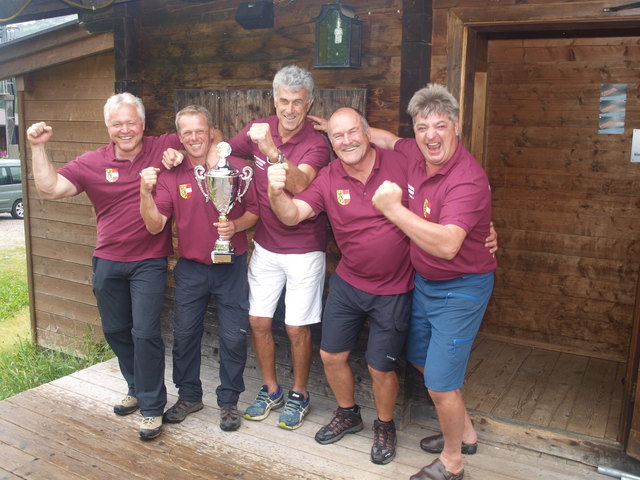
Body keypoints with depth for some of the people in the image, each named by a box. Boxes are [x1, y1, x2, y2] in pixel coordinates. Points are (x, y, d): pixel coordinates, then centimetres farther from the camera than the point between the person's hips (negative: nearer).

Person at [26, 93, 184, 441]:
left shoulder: (164, 148, -6)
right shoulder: (92, 163, -1)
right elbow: (50, 189, -7)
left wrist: (182, 153, -18)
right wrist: (38, 148, -15)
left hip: (149, 262, -4)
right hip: (108, 262, 4)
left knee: (145, 333, -6)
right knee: (115, 331, 17)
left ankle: (152, 406, 10)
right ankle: (136, 388, 39)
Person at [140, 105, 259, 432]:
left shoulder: (236, 168, -5)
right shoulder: (170, 176, -1)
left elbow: (254, 211, 1)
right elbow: (155, 226, -9)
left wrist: (235, 226, -18)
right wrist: (146, 192, -24)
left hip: (231, 267, -1)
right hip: (190, 268, 2)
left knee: (234, 337, 4)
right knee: (184, 334, 10)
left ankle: (228, 401, 23)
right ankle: (189, 396, 31)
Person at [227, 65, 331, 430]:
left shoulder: (316, 143, -16)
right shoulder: (258, 131, -1)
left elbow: (299, 184, -34)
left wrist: (272, 151, -46)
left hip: (304, 249, -5)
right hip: (265, 245, 5)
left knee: (297, 328, 3)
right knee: (259, 321, 9)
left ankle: (299, 395, 26)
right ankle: (271, 390, 30)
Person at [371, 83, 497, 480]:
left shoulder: (468, 179, -29)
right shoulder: (417, 154, -5)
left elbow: (447, 244, -41)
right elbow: (390, 141, 19)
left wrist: (393, 209, -37)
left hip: (461, 289, -9)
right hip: (425, 281, 9)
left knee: (440, 382, -3)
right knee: (422, 358, 23)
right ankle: (465, 432, 44)